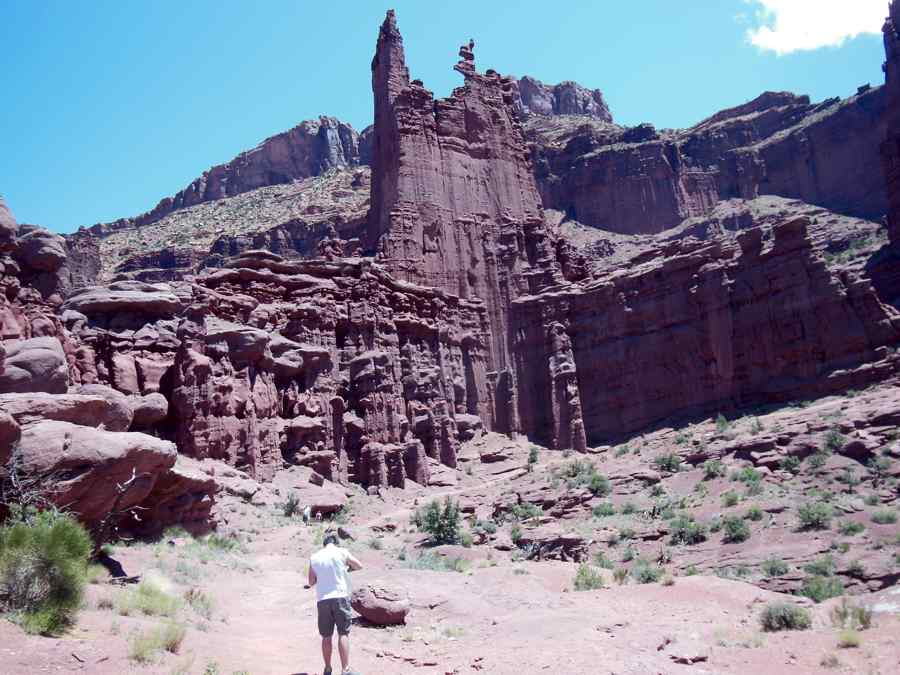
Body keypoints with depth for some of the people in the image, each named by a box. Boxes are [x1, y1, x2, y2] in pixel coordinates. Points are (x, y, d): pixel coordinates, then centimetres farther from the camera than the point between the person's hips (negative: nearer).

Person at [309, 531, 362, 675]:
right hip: (340, 597, -2)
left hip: (322, 600, 3)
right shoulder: (342, 552, -2)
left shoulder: (314, 558, 5)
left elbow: (311, 582, 13)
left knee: (326, 636, 11)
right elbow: (359, 566, 10)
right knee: (343, 634, 0)